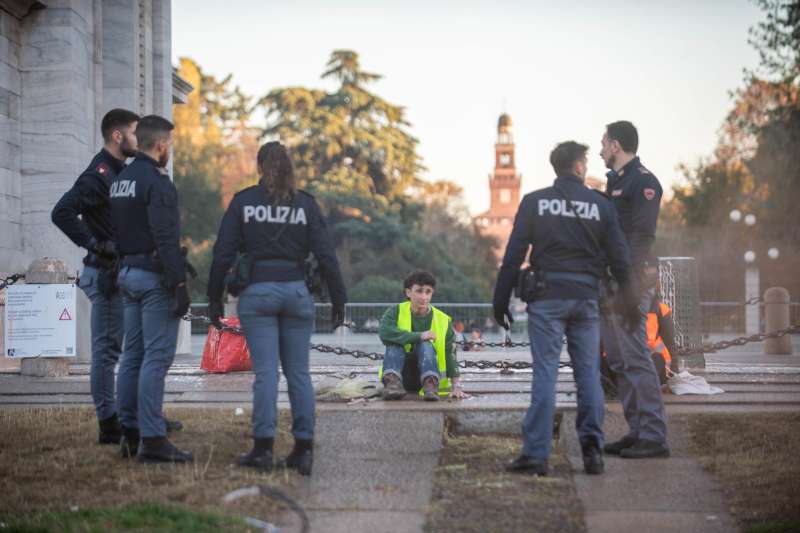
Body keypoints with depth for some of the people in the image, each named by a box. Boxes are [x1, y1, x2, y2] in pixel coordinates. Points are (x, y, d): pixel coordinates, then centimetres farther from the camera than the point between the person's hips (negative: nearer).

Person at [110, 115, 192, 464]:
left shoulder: (119, 180, 14)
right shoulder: (157, 182, -14)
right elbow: (166, 239, -20)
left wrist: (123, 268, 21)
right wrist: (179, 283, -20)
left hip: (127, 273, 9)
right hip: (155, 276, -9)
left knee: (133, 354, 12)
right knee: (157, 356, -9)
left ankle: (130, 434, 16)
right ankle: (152, 440, -10)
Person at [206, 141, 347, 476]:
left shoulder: (243, 201, 1)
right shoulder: (306, 204, 4)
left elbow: (223, 254, 0)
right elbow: (326, 255, 0)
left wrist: (215, 299, 8)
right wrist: (338, 301, 6)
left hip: (257, 293, -1)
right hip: (296, 292, 1)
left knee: (265, 372, -1)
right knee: (298, 372, 6)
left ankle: (263, 448, -2)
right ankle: (304, 450, 6)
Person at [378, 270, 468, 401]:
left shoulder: (443, 320, -1)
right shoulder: (396, 312, -3)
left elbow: (450, 355, -8)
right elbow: (384, 332, -25)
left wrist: (456, 386, -21)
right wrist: (418, 336, -31)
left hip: (428, 371, 0)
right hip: (402, 375, 0)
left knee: (426, 345, -26)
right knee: (394, 343, -25)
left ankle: (430, 386, -44)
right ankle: (392, 382, -43)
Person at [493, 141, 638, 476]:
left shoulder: (534, 202, 2)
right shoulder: (600, 205, 6)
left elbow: (513, 256, -1)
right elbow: (619, 257, 7)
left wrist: (500, 301, 3)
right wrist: (628, 298, 17)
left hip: (547, 297, -1)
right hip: (586, 297, 1)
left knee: (545, 373, -3)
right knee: (588, 373, 8)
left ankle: (535, 453, -7)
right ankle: (592, 449, 5)